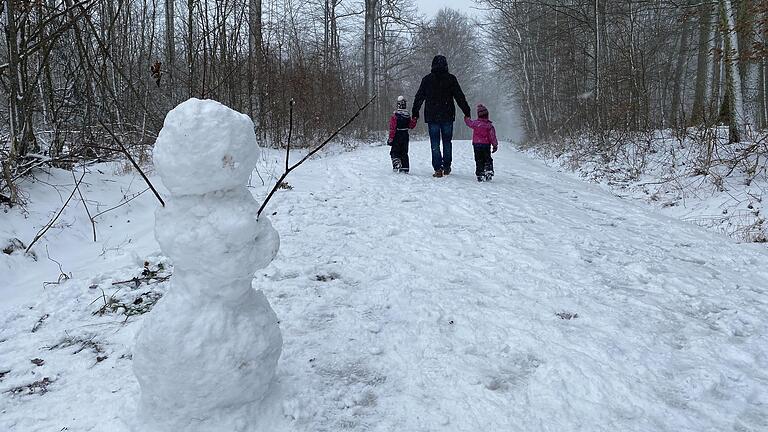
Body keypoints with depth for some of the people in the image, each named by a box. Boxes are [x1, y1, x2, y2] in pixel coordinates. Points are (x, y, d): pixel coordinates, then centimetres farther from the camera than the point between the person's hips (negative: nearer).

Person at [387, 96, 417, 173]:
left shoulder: (395, 115, -13)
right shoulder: (408, 115, 1)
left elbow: (392, 128, -14)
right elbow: (411, 126, 7)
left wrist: (390, 138, -11)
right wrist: (414, 119, 13)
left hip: (397, 136, -4)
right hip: (405, 136, 4)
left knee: (395, 152, 6)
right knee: (404, 152, 12)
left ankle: (396, 165, -13)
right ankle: (405, 167, 10)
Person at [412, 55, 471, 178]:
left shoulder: (427, 79, 1)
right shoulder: (451, 78, -1)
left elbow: (419, 97, 4)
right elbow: (460, 96, 1)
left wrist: (415, 113, 13)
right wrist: (467, 112, 7)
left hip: (431, 116, 0)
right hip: (448, 116, 1)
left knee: (435, 143, 1)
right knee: (447, 141, 13)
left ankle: (438, 168, -7)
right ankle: (447, 167, 17)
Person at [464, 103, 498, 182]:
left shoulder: (475, 123, -4)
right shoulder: (489, 125, -7)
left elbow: (469, 122, 16)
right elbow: (492, 136, -6)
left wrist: (466, 118, 37)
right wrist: (495, 145, 0)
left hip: (477, 144, 1)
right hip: (486, 145, -1)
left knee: (479, 161, 5)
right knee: (487, 159, 11)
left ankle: (480, 175, 1)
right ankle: (489, 171, -5)